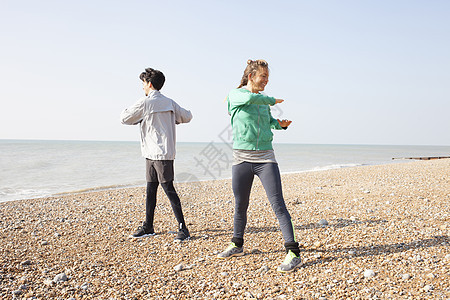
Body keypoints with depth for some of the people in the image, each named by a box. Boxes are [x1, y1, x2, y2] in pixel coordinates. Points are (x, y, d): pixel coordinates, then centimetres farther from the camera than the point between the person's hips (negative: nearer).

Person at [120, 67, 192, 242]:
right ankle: (148, 227, 23)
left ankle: (183, 228, -4)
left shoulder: (145, 102, -10)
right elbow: (187, 117, 18)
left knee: (168, 189, -7)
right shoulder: (169, 103, 12)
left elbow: (125, 119, -1)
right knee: (150, 190, 13)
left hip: (161, 154, -8)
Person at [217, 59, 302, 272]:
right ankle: (237, 245, 33)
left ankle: (293, 253, -6)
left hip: (265, 158, 2)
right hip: (241, 158, -2)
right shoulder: (235, 95, -1)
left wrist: (281, 124, 4)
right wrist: (272, 100, -8)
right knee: (240, 206, 11)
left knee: (278, 204, -8)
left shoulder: (263, 101, 13)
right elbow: (249, 98, -23)